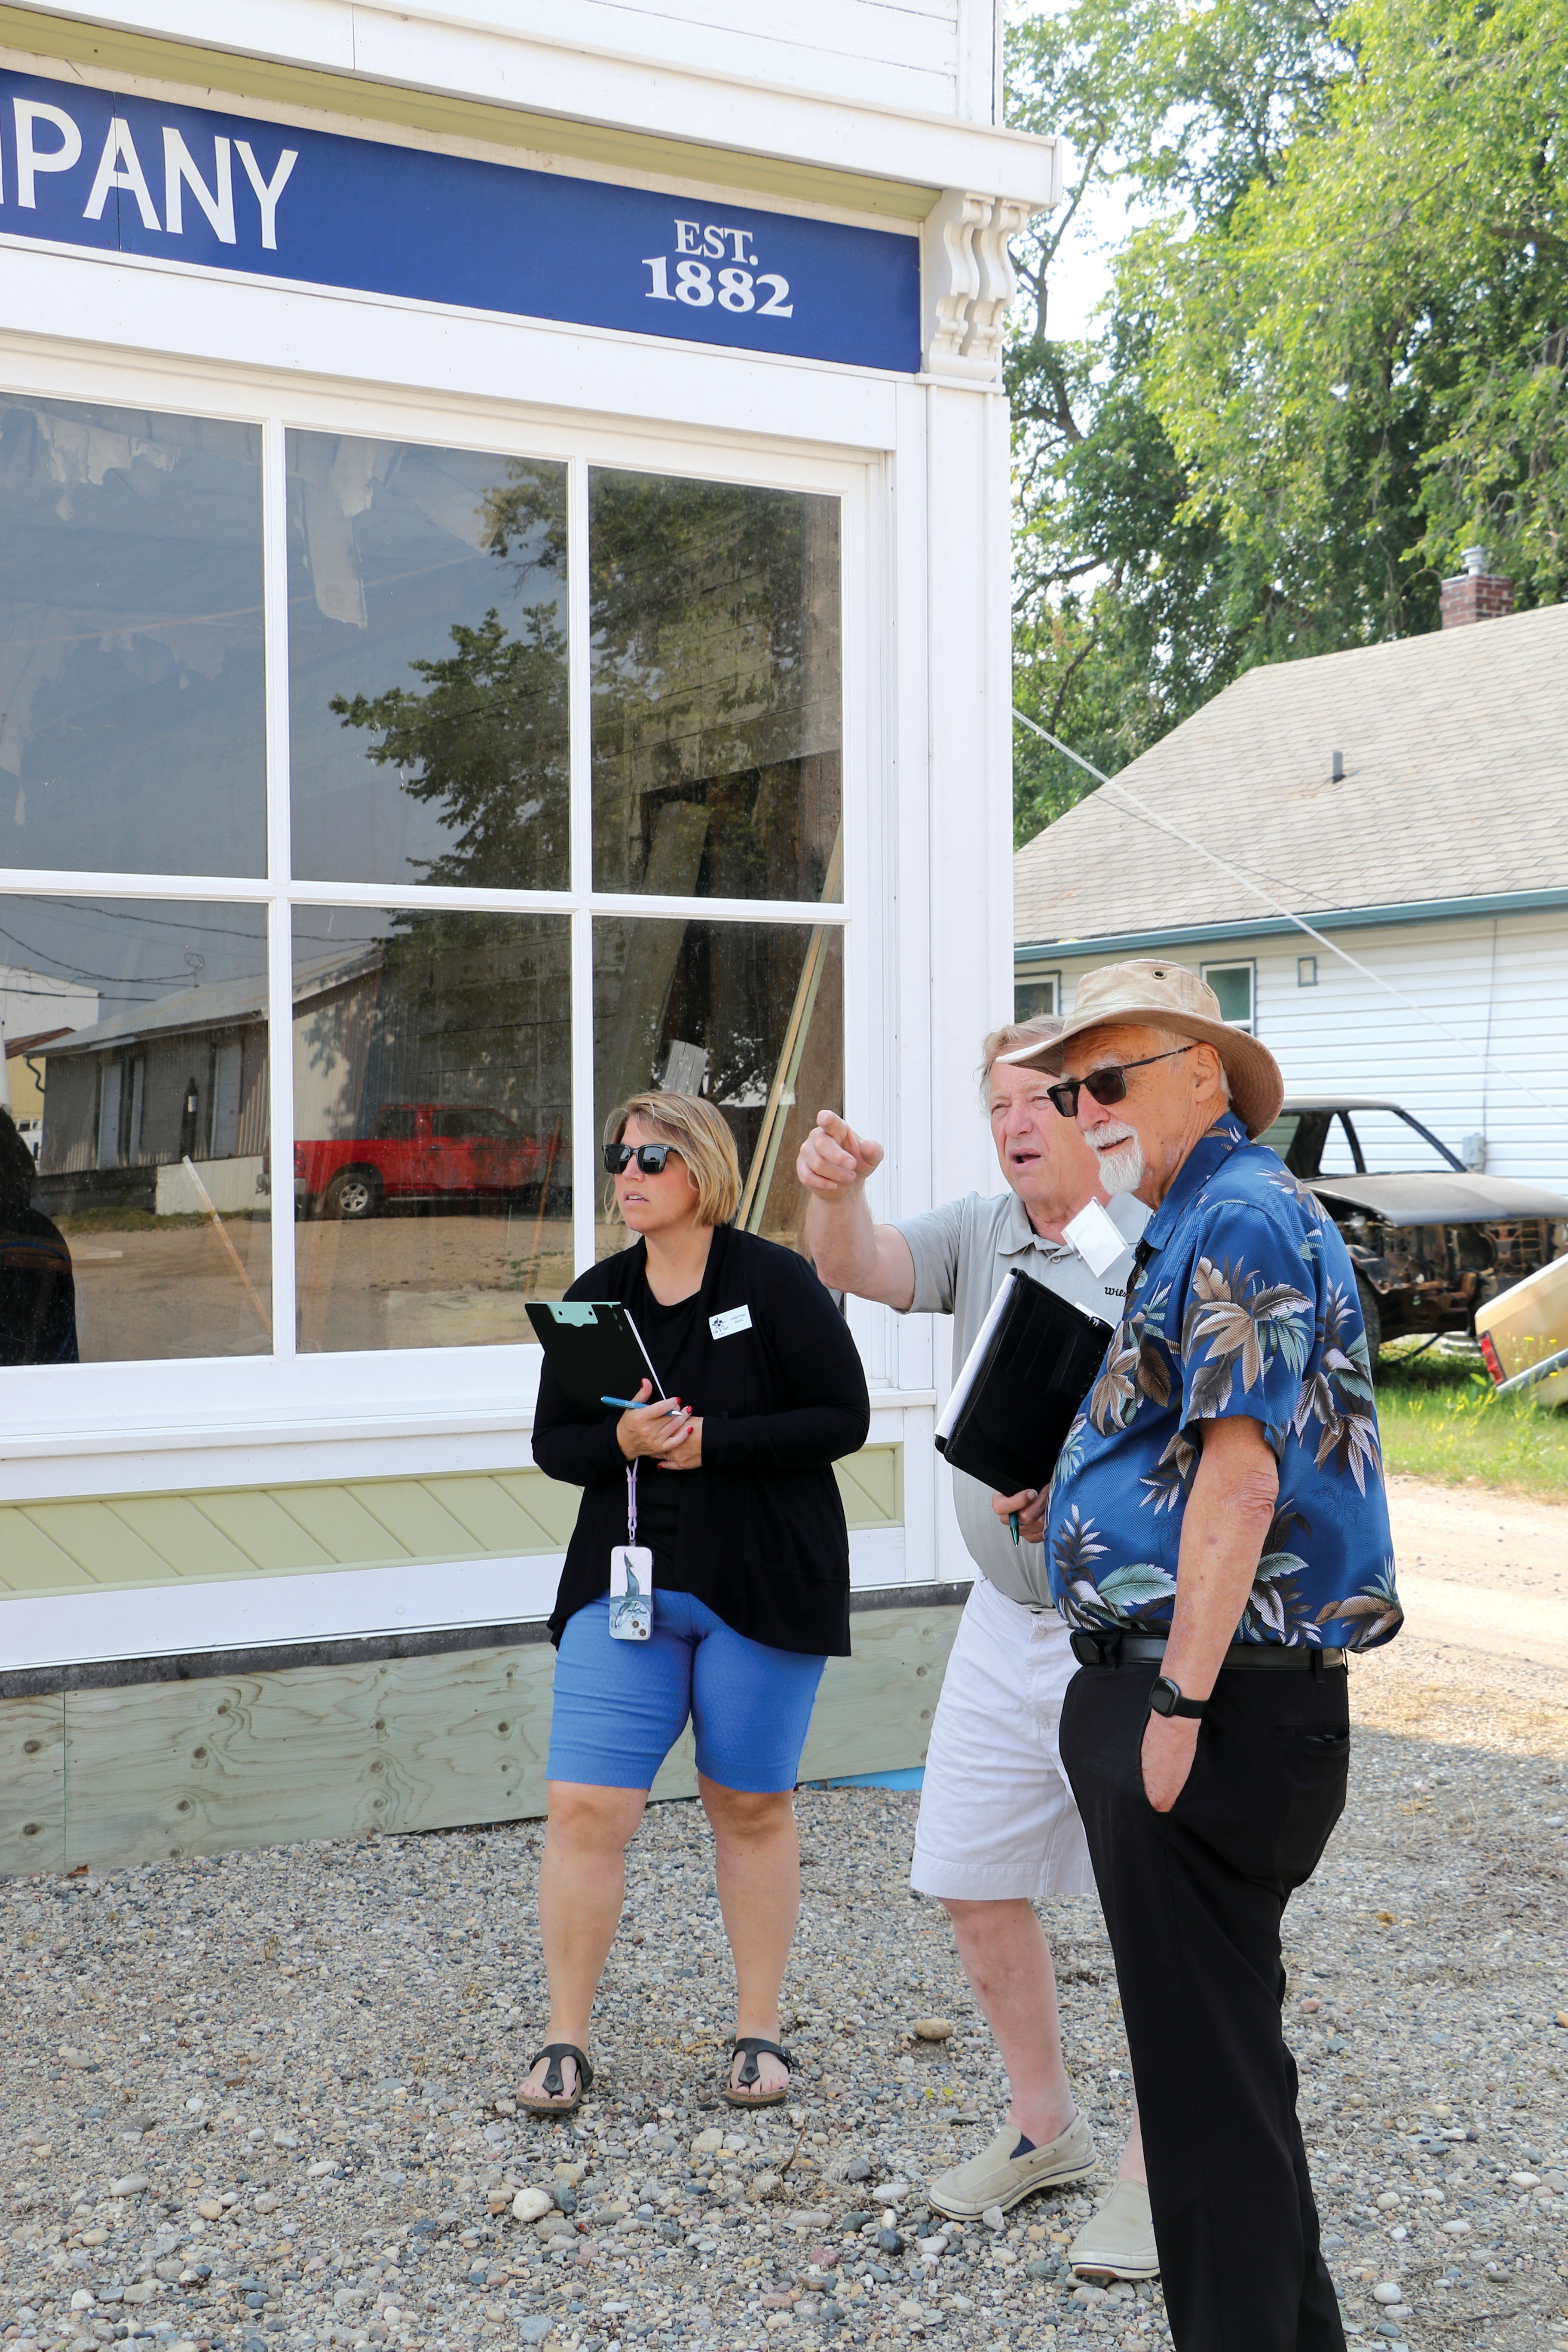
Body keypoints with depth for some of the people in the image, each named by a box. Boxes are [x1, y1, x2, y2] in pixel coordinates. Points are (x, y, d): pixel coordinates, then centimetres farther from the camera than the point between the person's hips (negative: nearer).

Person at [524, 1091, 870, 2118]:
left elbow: (845, 1417, -9)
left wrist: (713, 1443, -17)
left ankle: (760, 2032, 23)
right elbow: (552, 1442, 9)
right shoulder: (597, 1296, 7)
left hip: (761, 1587, -3)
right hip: (623, 1580, 3)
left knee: (752, 1805, 8)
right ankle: (566, 2042, 8)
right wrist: (621, 1440, -13)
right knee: (585, 1808, -4)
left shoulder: (776, 1282, -5)